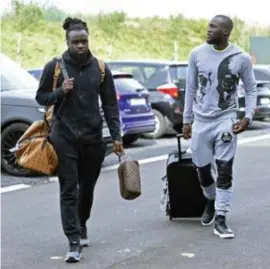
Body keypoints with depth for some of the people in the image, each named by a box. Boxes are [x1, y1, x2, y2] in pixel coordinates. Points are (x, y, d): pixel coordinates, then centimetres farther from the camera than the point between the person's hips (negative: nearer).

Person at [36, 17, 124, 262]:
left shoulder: (100, 68, 3)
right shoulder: (54, 67, -2)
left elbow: (110, 104, 5)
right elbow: (41, 97, 5)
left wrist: (116, 136, 0)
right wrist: (60, 92, -15)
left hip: (93, 138, 2)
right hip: (64, 138, -2)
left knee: (87, 188, 14)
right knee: (69, 191, -6)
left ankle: (82, 227, 36)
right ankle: (74, 242, -8)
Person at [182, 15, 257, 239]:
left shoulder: (241, 58, -7)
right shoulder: (197, 54, -1)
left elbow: (251, 89, 3)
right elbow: (191, 88, 7)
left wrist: (248, 117, -9)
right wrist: (187, 120, 7)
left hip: (226, 119, -2)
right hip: (201, 120, 3)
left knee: (225, 171, -6)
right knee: (202, 169, 11)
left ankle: (220, 219, 1)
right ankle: (211, 202, 39)